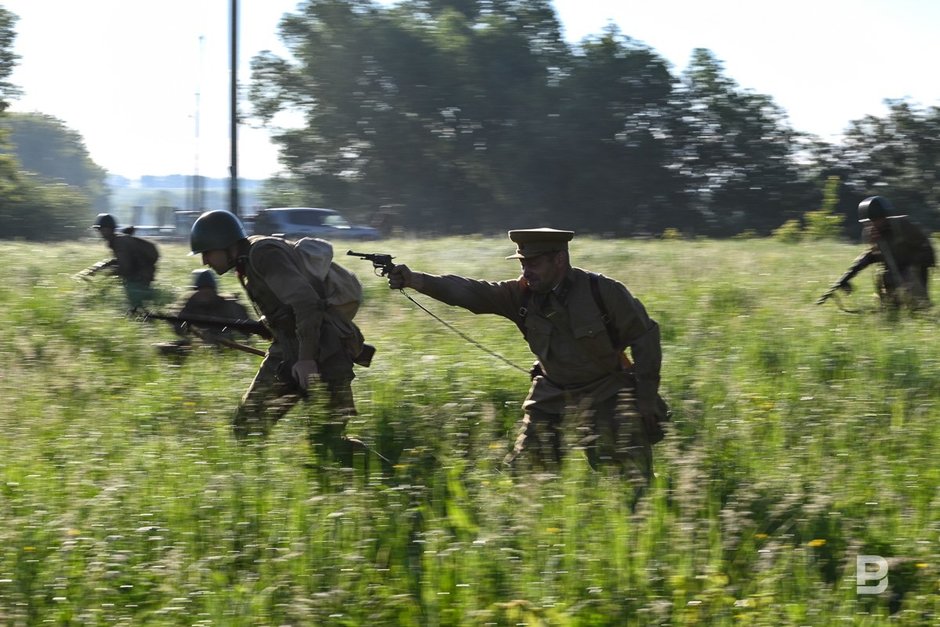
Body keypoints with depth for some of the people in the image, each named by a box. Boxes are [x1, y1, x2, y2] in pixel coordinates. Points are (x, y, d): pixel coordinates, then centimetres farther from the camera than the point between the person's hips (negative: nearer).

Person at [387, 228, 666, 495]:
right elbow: (469, 292, -15)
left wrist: (646, 401, -12)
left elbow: (645, 337, -10)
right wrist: (414, 279, -30)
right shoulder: (522, 294, -6)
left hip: (607, 395, -4)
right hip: (552, 396, 4)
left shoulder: (603, 291, -16)